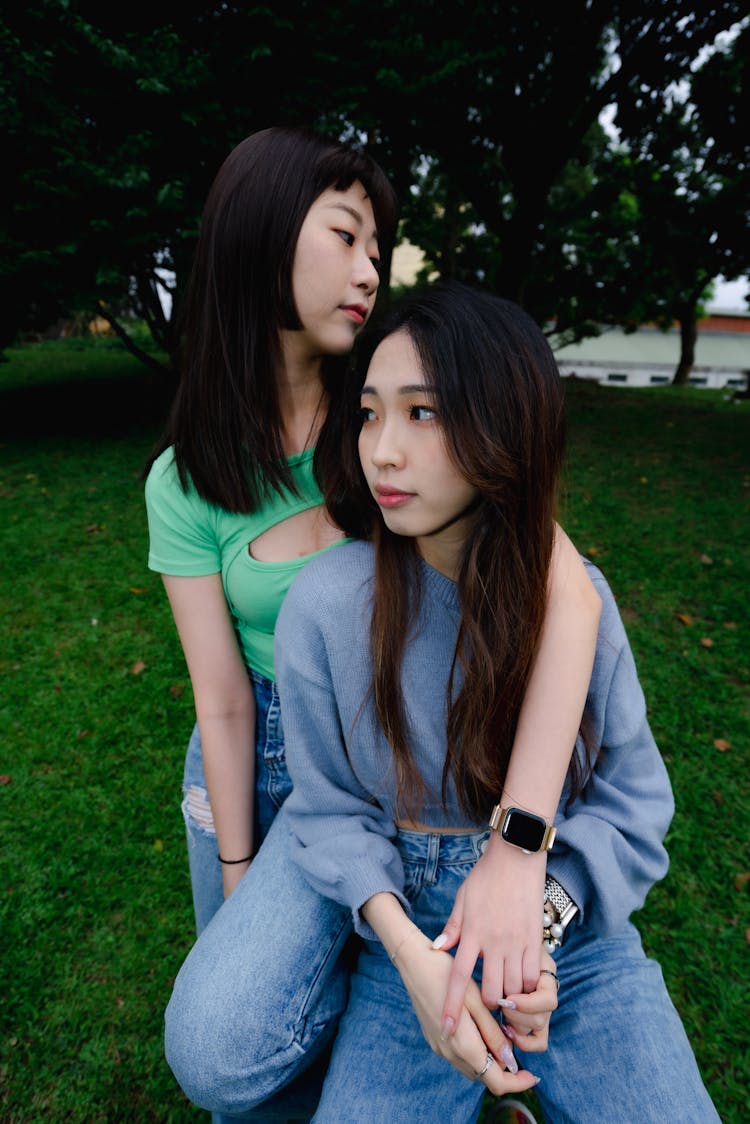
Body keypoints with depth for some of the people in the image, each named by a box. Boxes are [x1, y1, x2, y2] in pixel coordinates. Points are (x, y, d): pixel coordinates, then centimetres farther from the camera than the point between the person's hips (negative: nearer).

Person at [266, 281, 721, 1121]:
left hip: (579, 939, 2)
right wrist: (407, 948, -19)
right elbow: (330, 809, -6)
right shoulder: (326, 603, -15)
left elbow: (631, 796, -3)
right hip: (411, 935, 0)